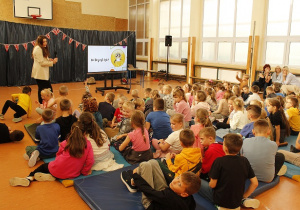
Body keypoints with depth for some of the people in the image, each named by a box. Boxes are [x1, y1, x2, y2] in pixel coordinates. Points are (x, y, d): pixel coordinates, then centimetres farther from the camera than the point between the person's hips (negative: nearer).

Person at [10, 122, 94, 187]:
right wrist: (84, 172, 4)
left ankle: (30, 178, 9)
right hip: (73, 175, 1)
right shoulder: (88, 144, -7)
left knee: (43, 166, 27)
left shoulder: (65, 143, -3)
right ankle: (51, 176, -1)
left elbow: (58, 155, 9)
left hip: (57, 171, -1)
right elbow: (90, 161, -11)